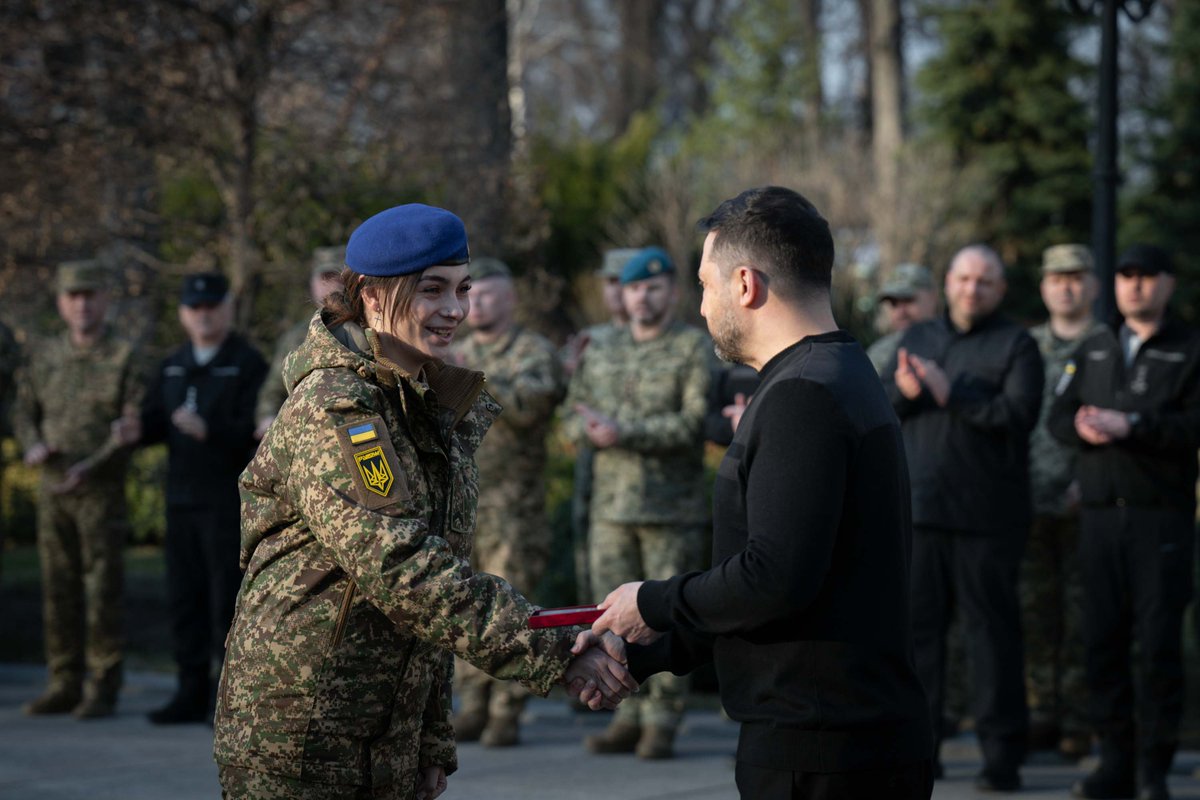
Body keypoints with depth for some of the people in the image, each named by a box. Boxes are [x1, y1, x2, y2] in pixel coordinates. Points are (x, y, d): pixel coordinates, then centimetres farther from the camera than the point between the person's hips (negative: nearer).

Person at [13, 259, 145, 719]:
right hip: (52, 491, 5)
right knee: (59, 591, 6)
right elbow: (25, 413, 13)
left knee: (103, 593, -4)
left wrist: (91, 466, -21)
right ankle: (64, 685, 13)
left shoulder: (125, 359, -5)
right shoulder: (44, 357, 9)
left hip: (102, 492, -5)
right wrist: (34, 447, -9)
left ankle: (102, 691, 1)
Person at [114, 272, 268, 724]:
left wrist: (208, 430, -30)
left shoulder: (248, 365, -5)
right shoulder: (173, 368, 15)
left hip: (230, 500, -6)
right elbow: (156, 420, 11)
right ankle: (193, 694, 14)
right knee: (184, 597, 7)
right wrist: (137, 430, -11)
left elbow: (254, 430, -15)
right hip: (182, 497, 6)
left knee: (228, 599, -5)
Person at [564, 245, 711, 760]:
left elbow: (697, 422, -14)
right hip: (611, 504, 6)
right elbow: (573, 417, 15)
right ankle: (630, 715, 15)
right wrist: (592, 429, -9)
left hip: (672, 509, -5)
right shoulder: (602, 355, 17)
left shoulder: (694, 349, -2)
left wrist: (625, 431, -16)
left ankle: (661, 722, 1)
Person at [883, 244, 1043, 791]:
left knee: (992, 630, -3)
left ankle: (1002, 755, 1)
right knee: (915, 626, 5)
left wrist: (950, 394, -13)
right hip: (918, 510, 5)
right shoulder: (918, 339, 18)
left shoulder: (1016, 345, 2)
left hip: (986, 517, -4)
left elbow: (1019, 414, -13)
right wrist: (903, 391, -12)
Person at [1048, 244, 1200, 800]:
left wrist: (1132, 425, -18)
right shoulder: (1092, 351, 20)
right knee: (1102, 639, 2)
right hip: (1100, 512, 4)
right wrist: (1083, 426, -8)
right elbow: (1057, 415, 13)